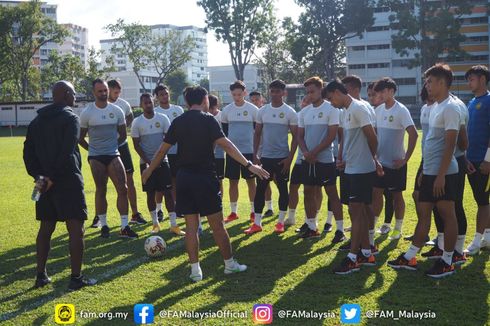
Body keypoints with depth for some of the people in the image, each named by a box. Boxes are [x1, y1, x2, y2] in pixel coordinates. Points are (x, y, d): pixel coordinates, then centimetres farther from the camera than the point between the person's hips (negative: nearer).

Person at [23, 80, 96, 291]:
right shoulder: (70, 118, -7)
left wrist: (38, 176, 1)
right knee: (76, 229, -2)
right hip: (67, 181, -7)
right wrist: (52, 178, -14)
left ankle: (41, 275, 19)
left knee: (45, 228, 15)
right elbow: (67, 153, -18)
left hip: (46, 182, 7)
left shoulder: (37, 121, 14)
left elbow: (28, 152, 8)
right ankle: (76, 278, -1)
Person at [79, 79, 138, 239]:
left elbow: (123, 135, 14)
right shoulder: (86, 113, -3)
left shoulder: (117, 111, 3)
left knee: (123, 188, -6)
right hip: (96, 158, -2)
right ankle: (103, 225, 15)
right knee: (101, 190, 3)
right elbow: (80, 138, 6)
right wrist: (92, 149, 9)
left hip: (113, 155, 2)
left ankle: (124, 227, -1)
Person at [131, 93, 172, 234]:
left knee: (168, 192, -4)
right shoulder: (137, 122, -1)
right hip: (146, 162, 0)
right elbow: (136, 144, -1)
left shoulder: (162, 118, 0)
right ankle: (155, 223, 17)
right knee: (150, 193, 5)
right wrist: (148, 161, -9)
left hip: (162, 161, 0)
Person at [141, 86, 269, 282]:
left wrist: (149, 170, 26)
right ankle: (230, 264, 17)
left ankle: (195, 270, 10)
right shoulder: (208, 120, -6)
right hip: (205, 177, -4)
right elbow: (225, 145, -16)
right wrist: (249, 165, -17)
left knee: (191, 225, 8)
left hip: (184, 178, 4)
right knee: (217, 225, 6)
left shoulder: (178, 122, 7)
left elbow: (163, 150, 12)